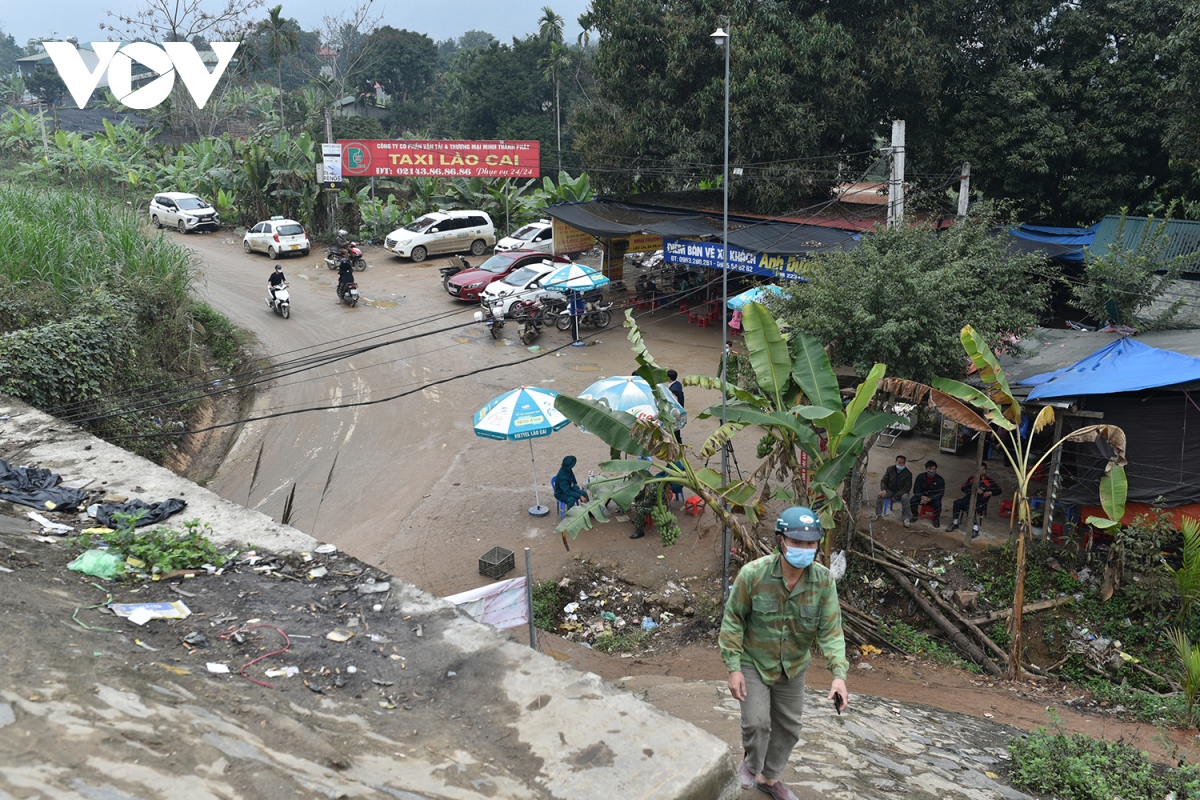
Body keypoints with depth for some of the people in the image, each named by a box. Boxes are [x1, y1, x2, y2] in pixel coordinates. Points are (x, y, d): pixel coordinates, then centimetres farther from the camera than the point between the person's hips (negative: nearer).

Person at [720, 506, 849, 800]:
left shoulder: (823, 580, -19)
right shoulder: (753, 574, -25)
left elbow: (831, 630, -16)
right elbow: (732, 621, -15)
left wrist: (839, 674, -29)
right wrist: (733, 668, -16)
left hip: (793, 668, 4)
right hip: (754, 663, -3)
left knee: (788, 728, 16)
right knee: (757, 722, -13)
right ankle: (751, 762, 23)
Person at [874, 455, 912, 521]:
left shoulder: (908, 473, -11)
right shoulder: (890, 469, -1)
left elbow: (907, 488, -14)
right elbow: (883, 481, 3)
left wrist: (895, 496, -22)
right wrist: (883, 490, -20)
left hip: (901, 492, -3)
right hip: (890, 490, 3)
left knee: (905, 497, -36)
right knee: (880, 495, -23)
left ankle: (906, 518, -22)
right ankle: (878, 514, -3)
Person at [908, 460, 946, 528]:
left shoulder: (940, 480, -13)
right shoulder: (920, 477, -9)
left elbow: (941, 494, -15)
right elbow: (916, 490, -8)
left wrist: (929, 499, -30)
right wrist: (922, 497, -30)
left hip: (933, 498, -1)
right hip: (922, 496, 1)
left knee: (938, 504, -33)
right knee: (912, 500, -27)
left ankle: (936, 519, -2)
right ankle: (915, 515, 5)